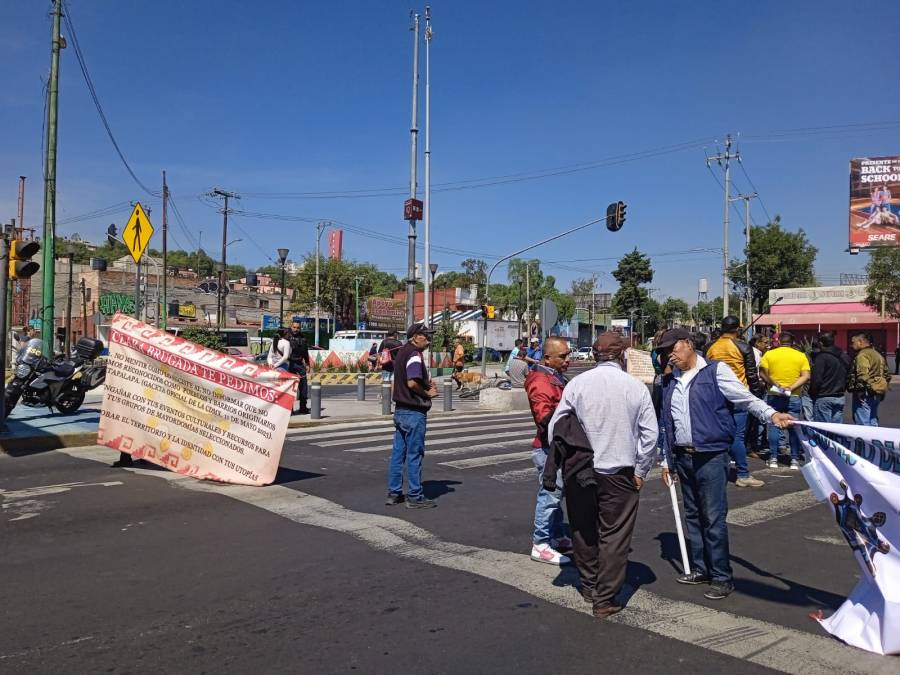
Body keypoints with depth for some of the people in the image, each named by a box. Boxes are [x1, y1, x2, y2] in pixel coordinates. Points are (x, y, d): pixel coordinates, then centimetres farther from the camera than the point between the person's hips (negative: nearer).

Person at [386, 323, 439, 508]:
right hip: (414, 412, -10)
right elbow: (412, 383, -28)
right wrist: (427, 393, -12)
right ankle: (415, 497, 4)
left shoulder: (401, 352, 15)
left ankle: (394, 493, 19)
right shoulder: (414, 354, -16)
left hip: (400, 410, 10)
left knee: (398, 453, 13)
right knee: (414, 454, -2)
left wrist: (427, 383, 9)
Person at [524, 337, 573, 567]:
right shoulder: (541, 382, -19)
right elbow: (545, 417, -30)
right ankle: (540, 545, 2)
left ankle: (557, 537, 31)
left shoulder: (557, 378, 15)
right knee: (550, 495, -6)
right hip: (549, 449, -10)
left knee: (554, 494, 19)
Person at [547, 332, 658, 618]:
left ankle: (589, 586, 33)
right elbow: (650, 434, -4)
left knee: (583, 530, 18)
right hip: (620, 472, -1)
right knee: (615, 535, 7)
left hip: (579, 472, 2)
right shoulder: (636, 387, -6)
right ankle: (605, 599, 10)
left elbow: (555, 428, -3)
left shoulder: (576, 384, -5)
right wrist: (640, 471, 6)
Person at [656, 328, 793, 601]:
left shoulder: (715, 371, -5)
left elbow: (746, 398, -12)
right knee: (692, 516, 15)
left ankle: (722, 577, 9)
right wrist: (666, 460, 18)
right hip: (682, 457, 6)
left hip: (711, 456, -6)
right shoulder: (670, 381, 12)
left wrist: (771, 414, -31)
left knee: (714, 519, -3)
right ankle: (700, 568, 28)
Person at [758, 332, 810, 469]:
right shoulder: (801, 356, 3)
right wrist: (791, 387, -12)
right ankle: (795, 460, 8)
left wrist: (775, 385, -10)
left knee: (774, 427, 5)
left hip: (774, 396, 0)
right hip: (794, 397, 0)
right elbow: (806, 376, -6)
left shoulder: (769, 354, 1)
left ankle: (773, 459, 7)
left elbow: (762, 373, -9)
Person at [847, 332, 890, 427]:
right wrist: (884, 389, 25)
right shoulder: (878, 355, 19)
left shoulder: (862, 355, -13)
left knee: (863, 424, -9)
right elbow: (887, 376, 24)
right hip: (877, 394, 10)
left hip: (865, 394, -10)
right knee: (873, 424, 17)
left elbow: (862, 375, -25)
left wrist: (858, 390, -21)